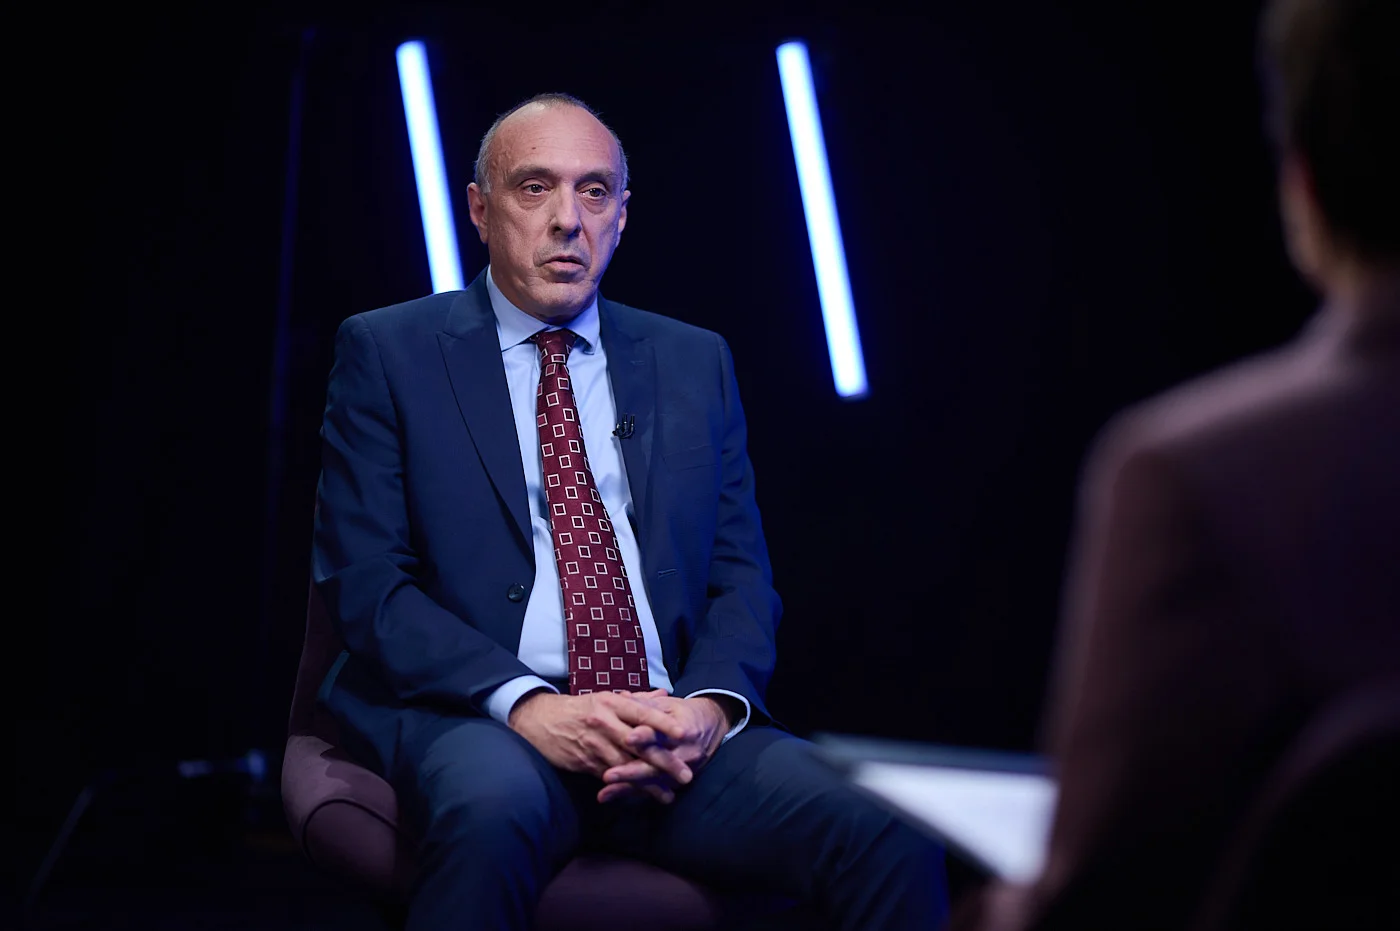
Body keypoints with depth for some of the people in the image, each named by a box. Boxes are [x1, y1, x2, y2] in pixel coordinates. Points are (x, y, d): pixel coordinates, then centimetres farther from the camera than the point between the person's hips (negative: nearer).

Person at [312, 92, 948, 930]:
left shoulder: (695, 363, 18)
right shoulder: (389, 353, 8)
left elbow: (741, 573, 14)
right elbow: (366, 582, -1)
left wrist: (711, 701, -8)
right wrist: (520, 702, -17)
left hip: (675, 731, 3)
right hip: (472, 719, -2)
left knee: (900, 850, -24)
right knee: (493, 813, -40)